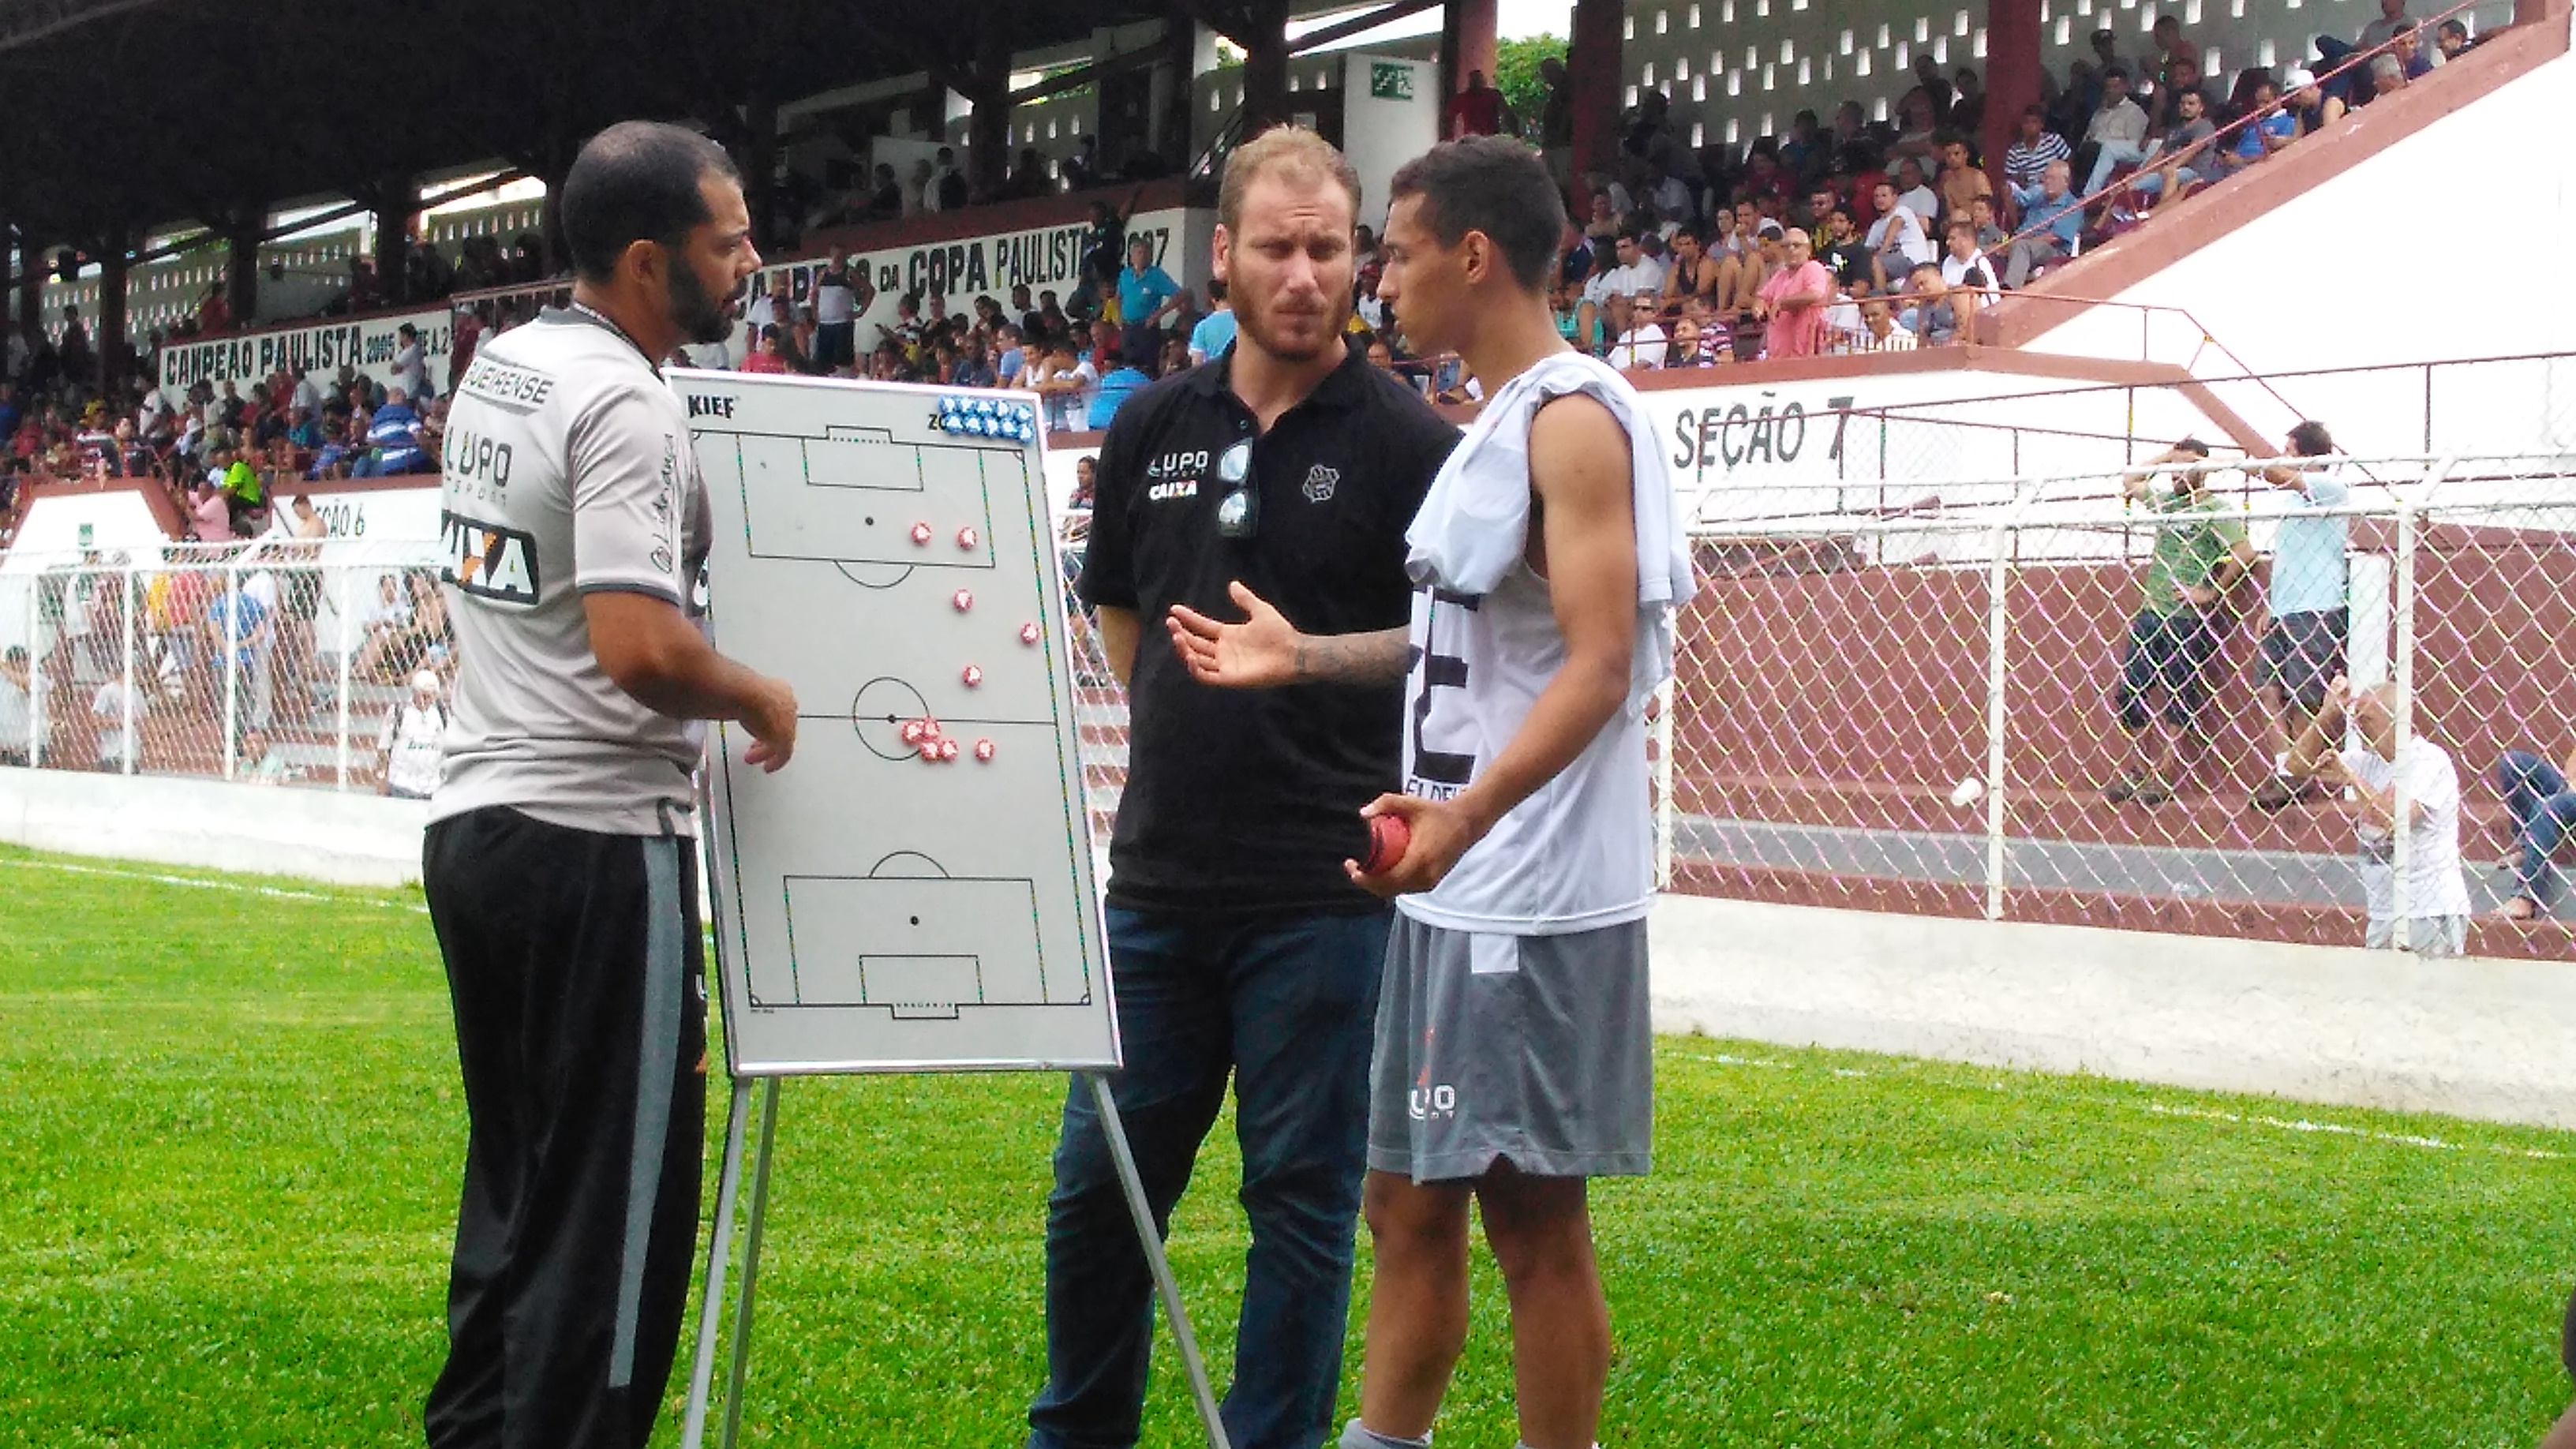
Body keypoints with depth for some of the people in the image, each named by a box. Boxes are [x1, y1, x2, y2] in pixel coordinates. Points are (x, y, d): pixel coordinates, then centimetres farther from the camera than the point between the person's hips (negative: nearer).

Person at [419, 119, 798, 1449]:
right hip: (599, 846, -9)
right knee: (615, 1213, -4)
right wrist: (757, 698, -9)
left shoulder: (500, 365, 12)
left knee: (514, 1185, 18)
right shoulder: (625, 404, -16)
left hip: (475, 824, 9)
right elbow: (641, 648, -26)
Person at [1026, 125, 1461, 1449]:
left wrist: (1299, 661, -13)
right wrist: (1187, 755, 12)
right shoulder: (1153, 429, 9)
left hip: (1324, 892, -4)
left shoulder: (1405, 443, -5)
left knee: (1303, 1195, 3)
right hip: (1159, 879, 5)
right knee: (1099, 1181, 11)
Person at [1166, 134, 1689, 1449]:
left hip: (1534, 904, -10)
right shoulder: (1494, 424, 15)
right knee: (1408, 1203, 13)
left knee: (1533, 1218, -2)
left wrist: (1467, 814, -35)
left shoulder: (1575, 420, -14)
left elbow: (1598, 663, -23)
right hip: (1451, 895, 10)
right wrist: (1305, 657, 23)